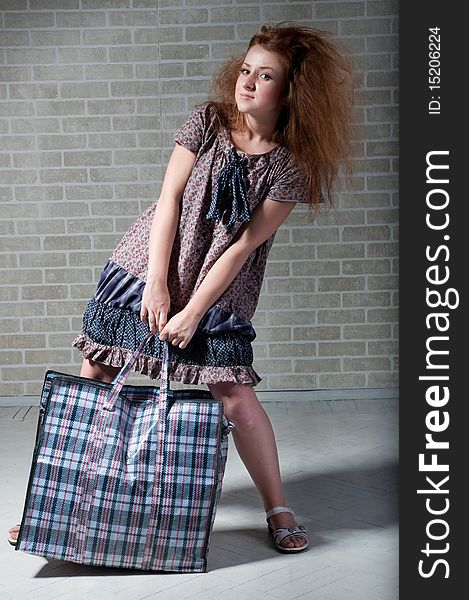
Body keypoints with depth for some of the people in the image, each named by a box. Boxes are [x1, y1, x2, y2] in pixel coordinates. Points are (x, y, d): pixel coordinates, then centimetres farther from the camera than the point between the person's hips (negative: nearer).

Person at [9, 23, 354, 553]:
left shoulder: (290, 165, -8)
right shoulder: (208, 121, -3)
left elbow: (242, 246, -12)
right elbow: (169, 199, -6)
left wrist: (192, 314, -15)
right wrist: (157, 284, -12)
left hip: (218, 291, -2)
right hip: (147, 269, 2)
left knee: (236, 399, -9)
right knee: (93, 380, 4)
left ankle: (278, 510, 15)